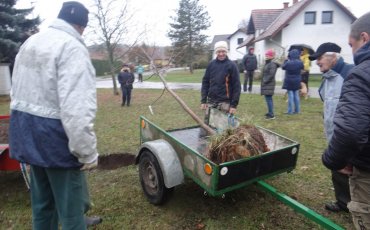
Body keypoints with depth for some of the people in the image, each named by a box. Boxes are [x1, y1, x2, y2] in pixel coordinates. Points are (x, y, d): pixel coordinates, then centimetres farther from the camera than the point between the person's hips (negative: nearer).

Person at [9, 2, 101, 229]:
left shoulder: (30, 42, 12)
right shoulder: (72, 47, -17)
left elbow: (18, 91, 16)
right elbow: (77, 108, -26)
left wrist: (24, 126, 23)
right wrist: (88, 152, -20)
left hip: (25, 130, 9)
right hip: (53, 133, -9)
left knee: (42, 200, 23)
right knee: (71, 204, 6)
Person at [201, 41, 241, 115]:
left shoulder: (231, 65, -5)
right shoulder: (211, 64, 5)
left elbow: (236, 86, -6)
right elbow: (205, 82, 8)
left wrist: (234, 104, -11)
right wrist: (203, 100, 2)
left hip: (225, 102, -3)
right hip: (211, 101, 4)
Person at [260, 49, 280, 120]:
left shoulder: (272, 64, -15)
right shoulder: (267, 63, 15)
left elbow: (271, 75, -21)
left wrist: (265, 81, -17)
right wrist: (263, 81, 11)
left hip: (269, 84, -10)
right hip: (266, 84, 10)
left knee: (268, 98, -10)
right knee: (268, 98, 15)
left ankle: (271, 114, -7)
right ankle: (270, 112, 25)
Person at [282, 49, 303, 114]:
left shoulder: (288, 63, -18)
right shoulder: (300, 63, -7)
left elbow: (283, 67, 2)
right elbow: (302, 68, 14)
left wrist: (286, 60, 14)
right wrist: (298, 59, 18)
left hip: (289, 81, -3)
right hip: (297, 82, 3)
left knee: (290, 96, 0)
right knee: (296, 95, 11)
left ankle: (290, 111, 1)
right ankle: (297, 110, 17)